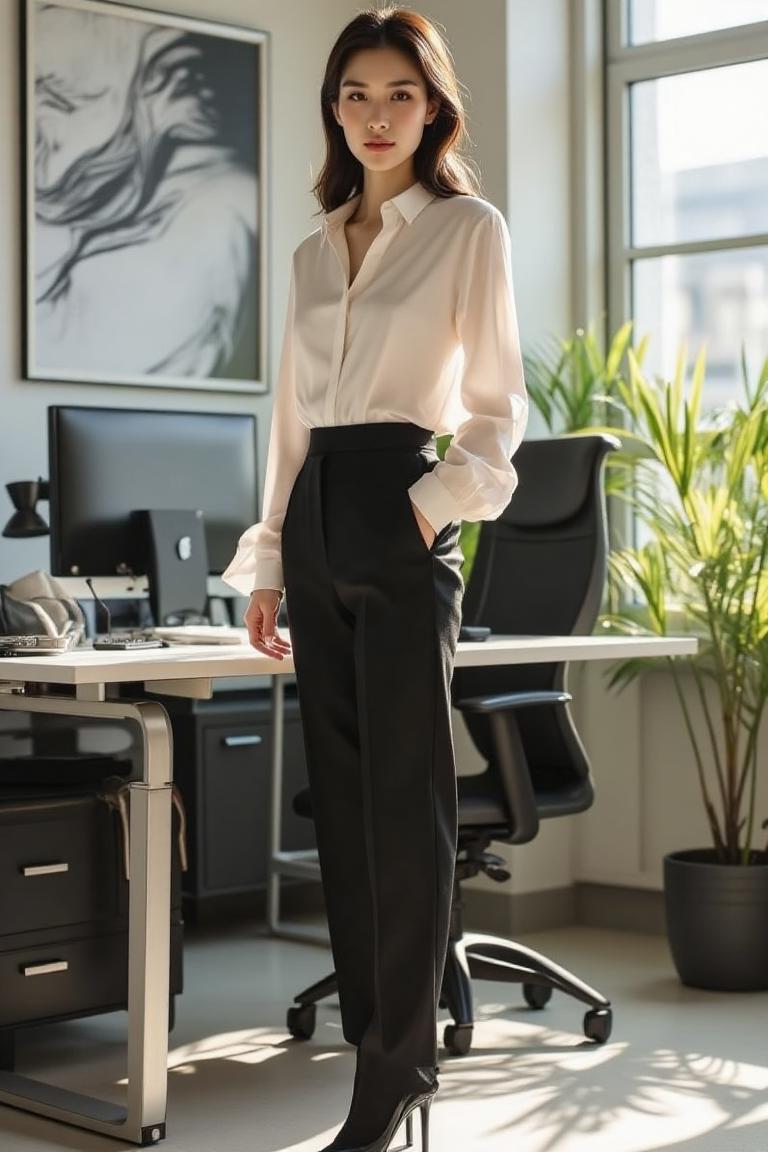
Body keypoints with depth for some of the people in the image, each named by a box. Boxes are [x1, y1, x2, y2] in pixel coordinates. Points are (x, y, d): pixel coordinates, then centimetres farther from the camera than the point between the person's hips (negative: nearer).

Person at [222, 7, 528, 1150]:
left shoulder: (469, 228, 1)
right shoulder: (315, 251, 17)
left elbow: (498, 405, -1)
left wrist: (442, 500, -15)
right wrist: (269, 562, 14)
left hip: (399, 519, -6)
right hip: (316, 521, 6)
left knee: (404, 799, -6)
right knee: (342, 792, 7)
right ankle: (374, 1020, 17)